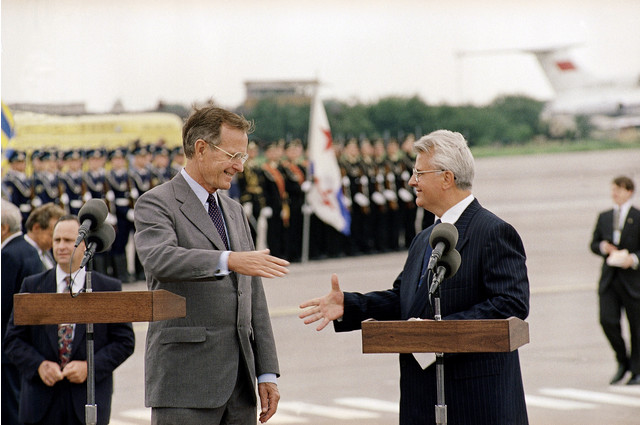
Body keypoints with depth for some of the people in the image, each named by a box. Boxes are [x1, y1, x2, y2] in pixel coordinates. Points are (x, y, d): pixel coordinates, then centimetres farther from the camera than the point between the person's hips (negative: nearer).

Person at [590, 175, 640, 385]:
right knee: (607, 321, -11)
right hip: (609, 279, 3)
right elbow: (593, 244, 18)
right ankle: (622, 362, 10)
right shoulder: (604, 217, 14)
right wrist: (603, 247, -3)